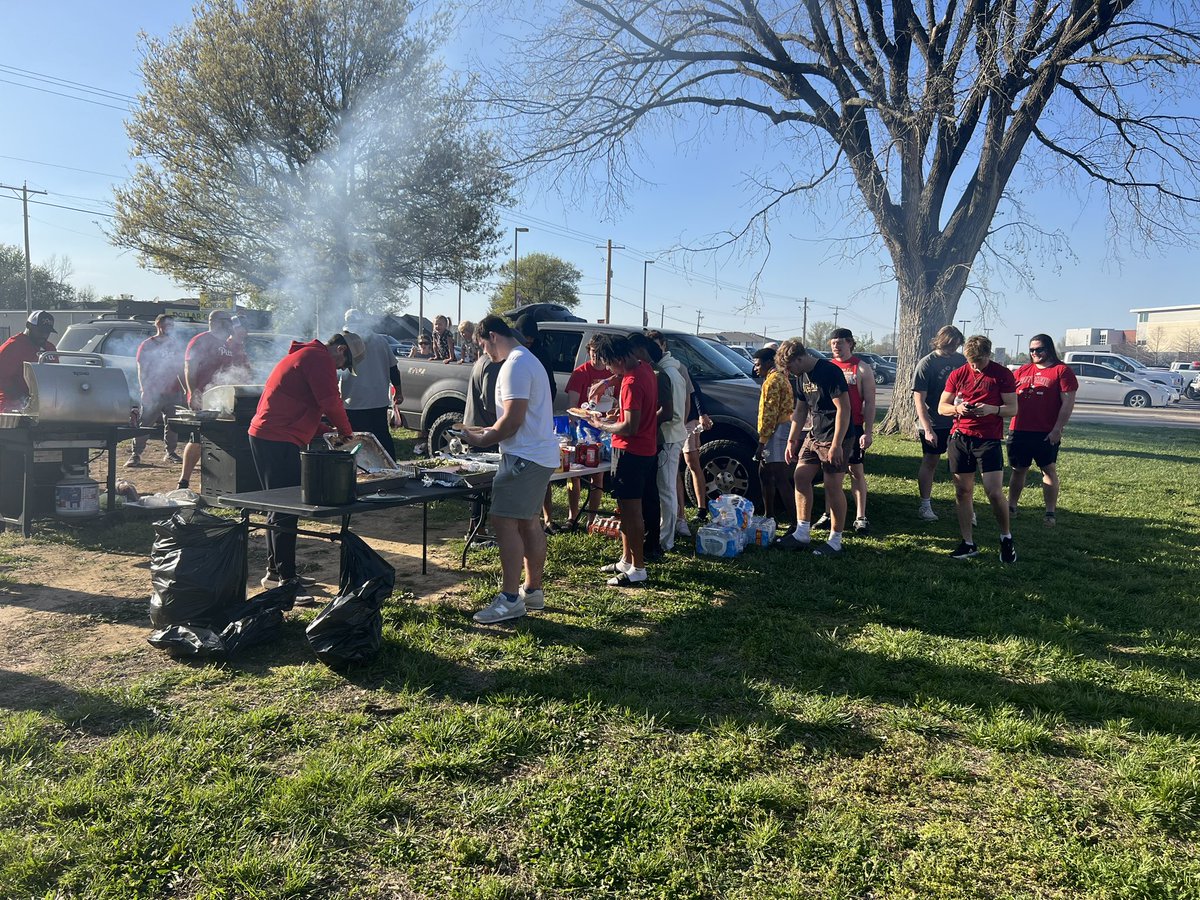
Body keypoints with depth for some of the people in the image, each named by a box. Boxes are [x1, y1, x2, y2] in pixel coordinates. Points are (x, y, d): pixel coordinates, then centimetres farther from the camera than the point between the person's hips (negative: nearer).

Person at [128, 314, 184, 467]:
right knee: (145, 423, -5)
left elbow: (181, 370, 18)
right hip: (152, 392, -4)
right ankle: (136, 454, -2)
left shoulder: (176, 346, 14)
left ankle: (170, 453, 16)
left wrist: (185, 389, 11)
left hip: (172, 392, 4)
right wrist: (145, 390, -12)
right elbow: (141, 370, -3)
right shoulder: (147, 345, 1)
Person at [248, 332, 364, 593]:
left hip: (263, 436, 11)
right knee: (286, 510, -8)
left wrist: (326, 432, 18)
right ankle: (286, 579, -6)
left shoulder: (302, 355, 25)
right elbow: (331, 402, -17)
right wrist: (346, 432, -1)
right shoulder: (320, 359, -9)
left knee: (278, 507, 17)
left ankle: (275, 571, 25)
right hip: (279, 442, -11)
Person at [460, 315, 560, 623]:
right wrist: (486, 432, 18)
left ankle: (510, 599, -7)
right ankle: (532, 590, 24)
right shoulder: (527, 360, 19)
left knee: (504, 521, -10)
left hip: (525, 458, -11)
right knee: (528, 522, 15)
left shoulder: (515, 365, -16)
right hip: (540, 455, 11)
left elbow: (513, 420, -21)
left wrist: (481, 440, -9)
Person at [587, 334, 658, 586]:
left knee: (631, 509, -3)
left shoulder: (632, 383, -23)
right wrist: (619, 412, 11)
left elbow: (630, 427, -25)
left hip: (631, 452, -10)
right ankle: (626, 561, 27)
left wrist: (602, 425, -11)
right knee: (627, 508, 17)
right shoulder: (644, 369, 9)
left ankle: (638, 570, 5)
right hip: (645, 449, 10)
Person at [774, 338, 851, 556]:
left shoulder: (829, 372, -17)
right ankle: (802, 534, 15)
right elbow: (800, 411, 20)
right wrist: (791, 441, 17)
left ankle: (835, 542, 7)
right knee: (801, 477, 7)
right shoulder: (803, 376, 11)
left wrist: (836, 444, -23)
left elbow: (843, 408, -20)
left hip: (835, 439, -9)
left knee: (832, 487, -4)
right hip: (815, 436, 9)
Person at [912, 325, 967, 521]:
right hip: (933, 425, -4)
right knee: (930, 463, 7)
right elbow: (919, 399, -13)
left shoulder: (960, 360, 2)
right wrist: (928, 429, -17)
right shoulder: (926, 364, -10)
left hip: (957, 422, 4)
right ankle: (925, 506, 15)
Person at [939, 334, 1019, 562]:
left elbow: (1013, 408, -1)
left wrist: (992, 409, -20)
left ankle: (1006, 539, 13)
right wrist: (957, 409, -13)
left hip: (989, 439, -3)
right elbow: (941, 407, 9)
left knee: (994, 492, -9)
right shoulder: (958, 374, 7)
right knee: (962, 491, 5)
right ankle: (968, 543, 14)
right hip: (959, 438, 3)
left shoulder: (1002, 374, -1)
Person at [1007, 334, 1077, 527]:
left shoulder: (1062, 371, -3)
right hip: (1019, 430, 5)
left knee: (1049, 470, 2)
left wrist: (1057, 429, -14)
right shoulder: (1022, 371, 13)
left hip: (1046, 433, -5)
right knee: (1018, 469, 12)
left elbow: (1068, 403, -8)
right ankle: (1011, 506, 22)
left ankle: (1051, 512, 9)